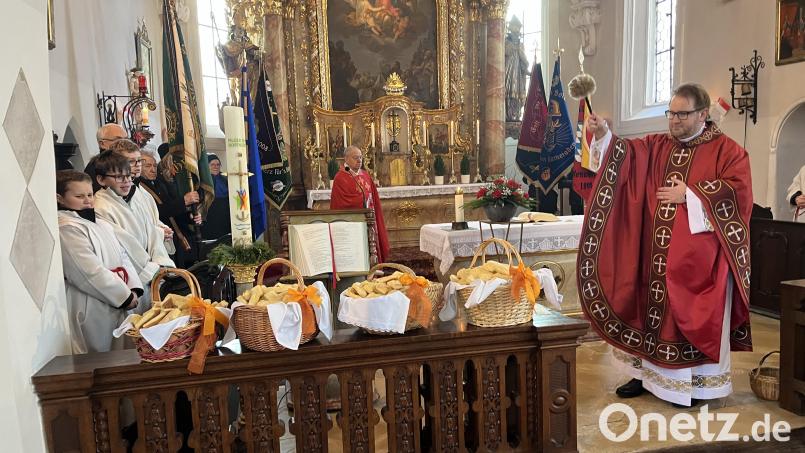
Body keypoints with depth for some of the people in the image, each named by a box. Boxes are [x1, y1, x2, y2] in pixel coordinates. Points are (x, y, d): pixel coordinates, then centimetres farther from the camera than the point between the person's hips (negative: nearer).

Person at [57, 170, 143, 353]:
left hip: (116, 304, 9)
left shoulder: (100, 223, 14)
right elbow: (90, 273, -20)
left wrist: (133, 289, -1)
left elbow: (122, 256, 14)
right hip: (90, 310, -8)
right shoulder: (66, 228, -15)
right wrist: (125, 295, -13)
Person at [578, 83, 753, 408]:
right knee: (653, 308, 10)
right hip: (656, 252, 4)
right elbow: (625, 154, -6)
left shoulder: (726, 150, -1)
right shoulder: (655, 146, 10)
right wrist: (604, 135, -24)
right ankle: (649, 372, 23)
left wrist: (689, 194, -15)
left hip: (698, 257, -4)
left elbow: (739, 189, -13)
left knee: (693, 315, 3)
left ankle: (696, 382, 18)